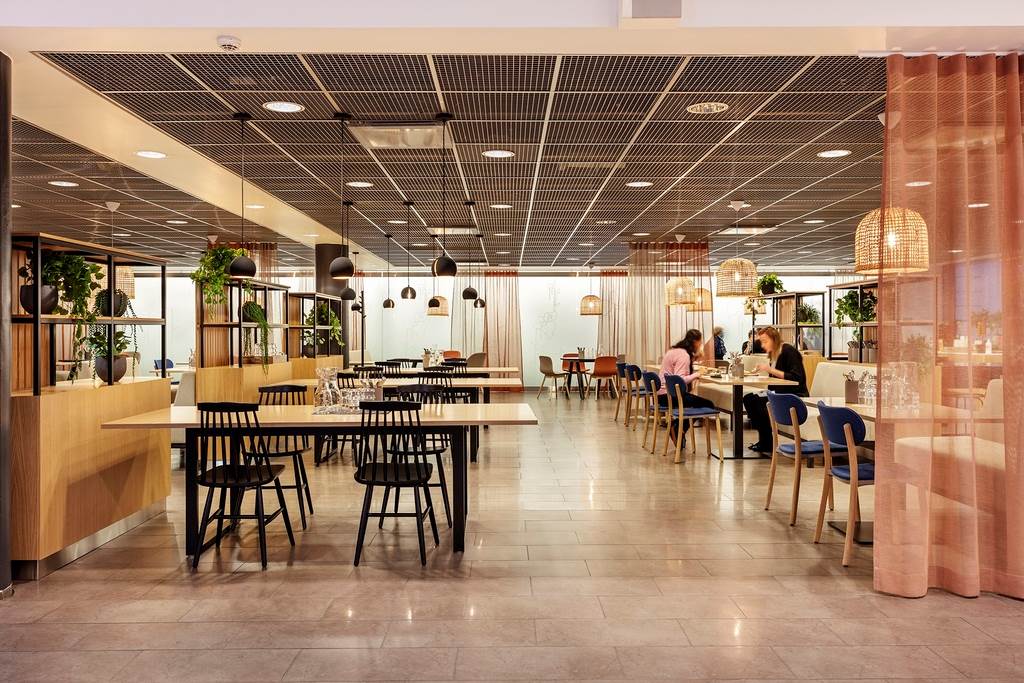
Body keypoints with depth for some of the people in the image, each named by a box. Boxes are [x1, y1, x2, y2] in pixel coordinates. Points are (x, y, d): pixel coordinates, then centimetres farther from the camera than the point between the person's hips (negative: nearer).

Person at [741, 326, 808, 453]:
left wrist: (772, 370, -24)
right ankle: (764, 440, -4)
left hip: (795, 395, -8)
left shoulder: (789, 351, -12)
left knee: (760, 403, -25)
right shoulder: (774, 355, 11)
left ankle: (766, 444, -8)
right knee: (748, 399, -7)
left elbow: (796, 378, -21)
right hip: (780, 392, 9)